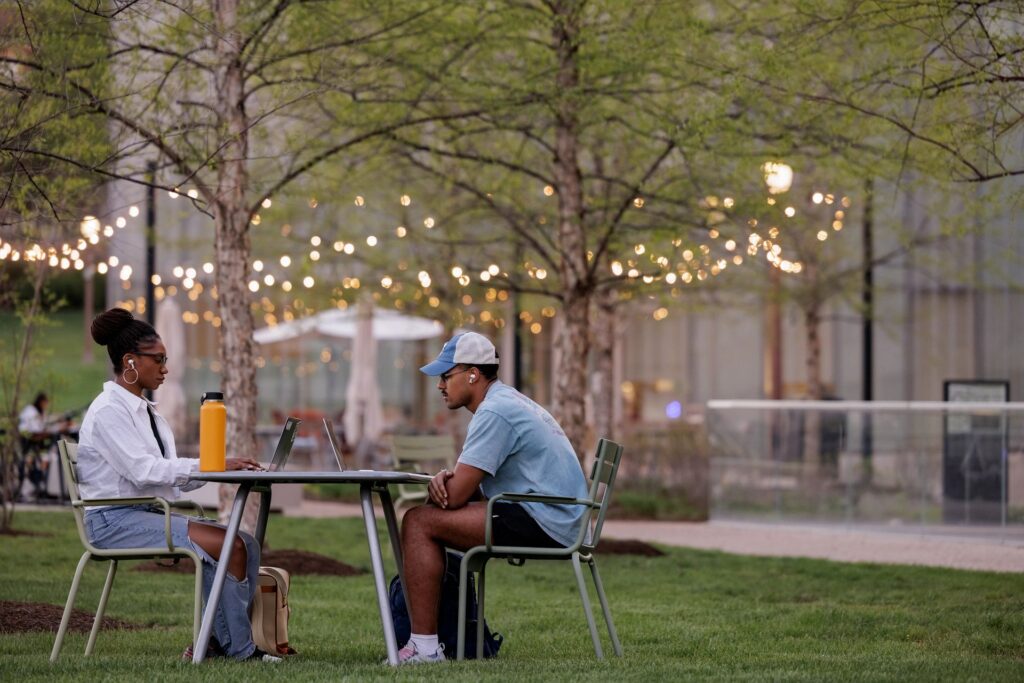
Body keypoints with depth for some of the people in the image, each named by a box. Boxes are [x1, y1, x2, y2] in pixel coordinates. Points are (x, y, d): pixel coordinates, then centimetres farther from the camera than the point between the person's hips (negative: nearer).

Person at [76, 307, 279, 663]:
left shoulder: (146, 410, 18)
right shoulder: (109, 411, -11)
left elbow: (174, 477, 13)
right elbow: (142, 470, -22)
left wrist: (222, 467, -4)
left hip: (150, 514, 9)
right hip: (115, 521, -9)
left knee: (246, 543, -7)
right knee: (229, 546, -21)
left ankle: (215, 642, -9)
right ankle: (240, 648, -12)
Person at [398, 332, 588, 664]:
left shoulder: (495, 412, -15)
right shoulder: (508, 403, 19)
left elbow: (455, 495, -18)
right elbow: (470, 488, 21)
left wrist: (438, 486, 6)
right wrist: (445, 479, -2)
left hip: (541, 524, -11)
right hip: (557, 522, 11)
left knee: (419, 522, -13)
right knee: (434, 517, 21)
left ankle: (424, 646, -18)